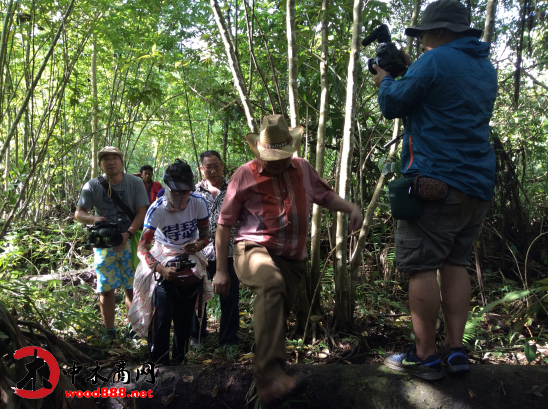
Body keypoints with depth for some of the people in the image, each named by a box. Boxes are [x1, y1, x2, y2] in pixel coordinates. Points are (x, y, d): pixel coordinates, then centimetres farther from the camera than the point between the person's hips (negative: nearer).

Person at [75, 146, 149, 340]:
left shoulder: (135, 183, -4)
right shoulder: (92, 186, -1)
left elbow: (141, 212, -7)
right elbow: (78, 213, 1)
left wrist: (128, 233, -21)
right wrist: (93, 219, -22)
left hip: (129, 242, -1)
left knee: (132, 288, 4)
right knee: (106, 289, 5)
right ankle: (109, 331, 18)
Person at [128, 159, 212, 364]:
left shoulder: (198, 203, -18)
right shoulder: (157, 209, -23)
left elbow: (205, 234, -5)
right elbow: (143, 247, -21)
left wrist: (198, 245, -28)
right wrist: (160, 269, -36)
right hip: (164, 262, -2)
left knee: (185, 318, 10)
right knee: (162, 317, -14)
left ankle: (179, 360, 29)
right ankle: (158, 364, 1)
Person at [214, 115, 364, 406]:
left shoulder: (303, 169, 10)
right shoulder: (245, 175, -3)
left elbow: (325, 196, 25)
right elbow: (224, 224, 1)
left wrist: (351, 208, 3)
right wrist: (221, 270, -1)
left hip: (292, 258, 5)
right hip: (254, 249, -5)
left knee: (276, 315, 8)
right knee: (272, 284, -36)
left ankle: (269, 381, 28)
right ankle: (269, 376, -43)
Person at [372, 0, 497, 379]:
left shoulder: (436, 60, -8)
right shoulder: (486, 68, 18)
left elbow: (393, 105, -3)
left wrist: (386, 81, 18)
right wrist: (404, 74, 25)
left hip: (436, 179, -8)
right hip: (478, 183, 9)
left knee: (421, 265, -2)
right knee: (456, 263, 11)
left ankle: (425, 356, 3)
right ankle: (456, 351, 13)